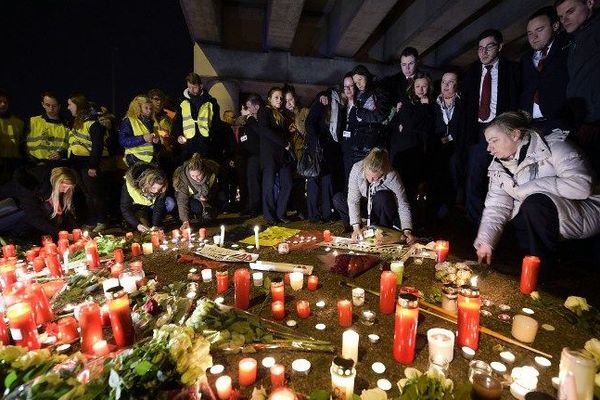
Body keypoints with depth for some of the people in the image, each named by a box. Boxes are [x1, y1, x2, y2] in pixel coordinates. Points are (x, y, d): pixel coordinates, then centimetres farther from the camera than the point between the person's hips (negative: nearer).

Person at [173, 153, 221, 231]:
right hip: (192, 197, -2)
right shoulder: (182, 176, -33)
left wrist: (208, 197, -25)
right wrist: (185, 221, -40)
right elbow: (182, 200, -32)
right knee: (197, 208, -33)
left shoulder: (212, 170, -29)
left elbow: (215, 188, -7)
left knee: (223, 199, -23)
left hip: (209, 196, 3)